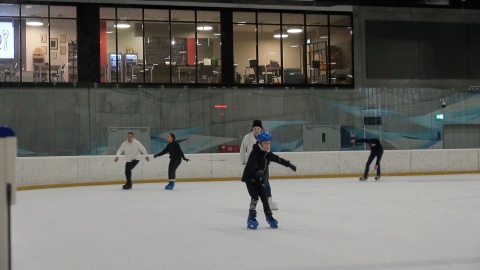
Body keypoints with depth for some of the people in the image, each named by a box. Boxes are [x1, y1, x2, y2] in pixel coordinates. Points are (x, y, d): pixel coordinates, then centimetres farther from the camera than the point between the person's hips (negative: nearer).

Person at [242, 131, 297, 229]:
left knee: (264, 197, 7)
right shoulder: (255, 153, -22)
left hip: (259, 179, 7)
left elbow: (278, 159, 14)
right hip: (250, 178, -7)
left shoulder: (268, 154, 1)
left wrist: (289, 164, 15)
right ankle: (251, 218, -11)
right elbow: (253, 164, -40)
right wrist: (257, 171, -58)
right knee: (255, 197, -16)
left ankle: (269, 216, 17)